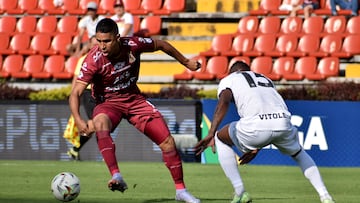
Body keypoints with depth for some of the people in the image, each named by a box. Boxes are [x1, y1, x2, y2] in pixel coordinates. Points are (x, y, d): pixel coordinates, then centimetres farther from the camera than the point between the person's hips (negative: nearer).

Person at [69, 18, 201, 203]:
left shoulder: (133, 45, -18)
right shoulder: (94, 60, -25)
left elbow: (161, 45, 3)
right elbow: (75, 93, -27)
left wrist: (185, 62, 17)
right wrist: (78, 120, -45)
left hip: (134, 99, 3)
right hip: (108, 103, -3)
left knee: (167, 142, -5)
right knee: (100, 123, -39)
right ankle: (116, 177, -48)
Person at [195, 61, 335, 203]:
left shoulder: (228, 79, 23)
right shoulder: (266, 80, 39)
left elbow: (223, 102, 1)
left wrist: (211, 134, -8)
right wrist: (256, 149, 44)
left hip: (255, 127, -5)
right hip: (283, 125, 5)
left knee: (221, 138, 24)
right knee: (298, 153, 36)